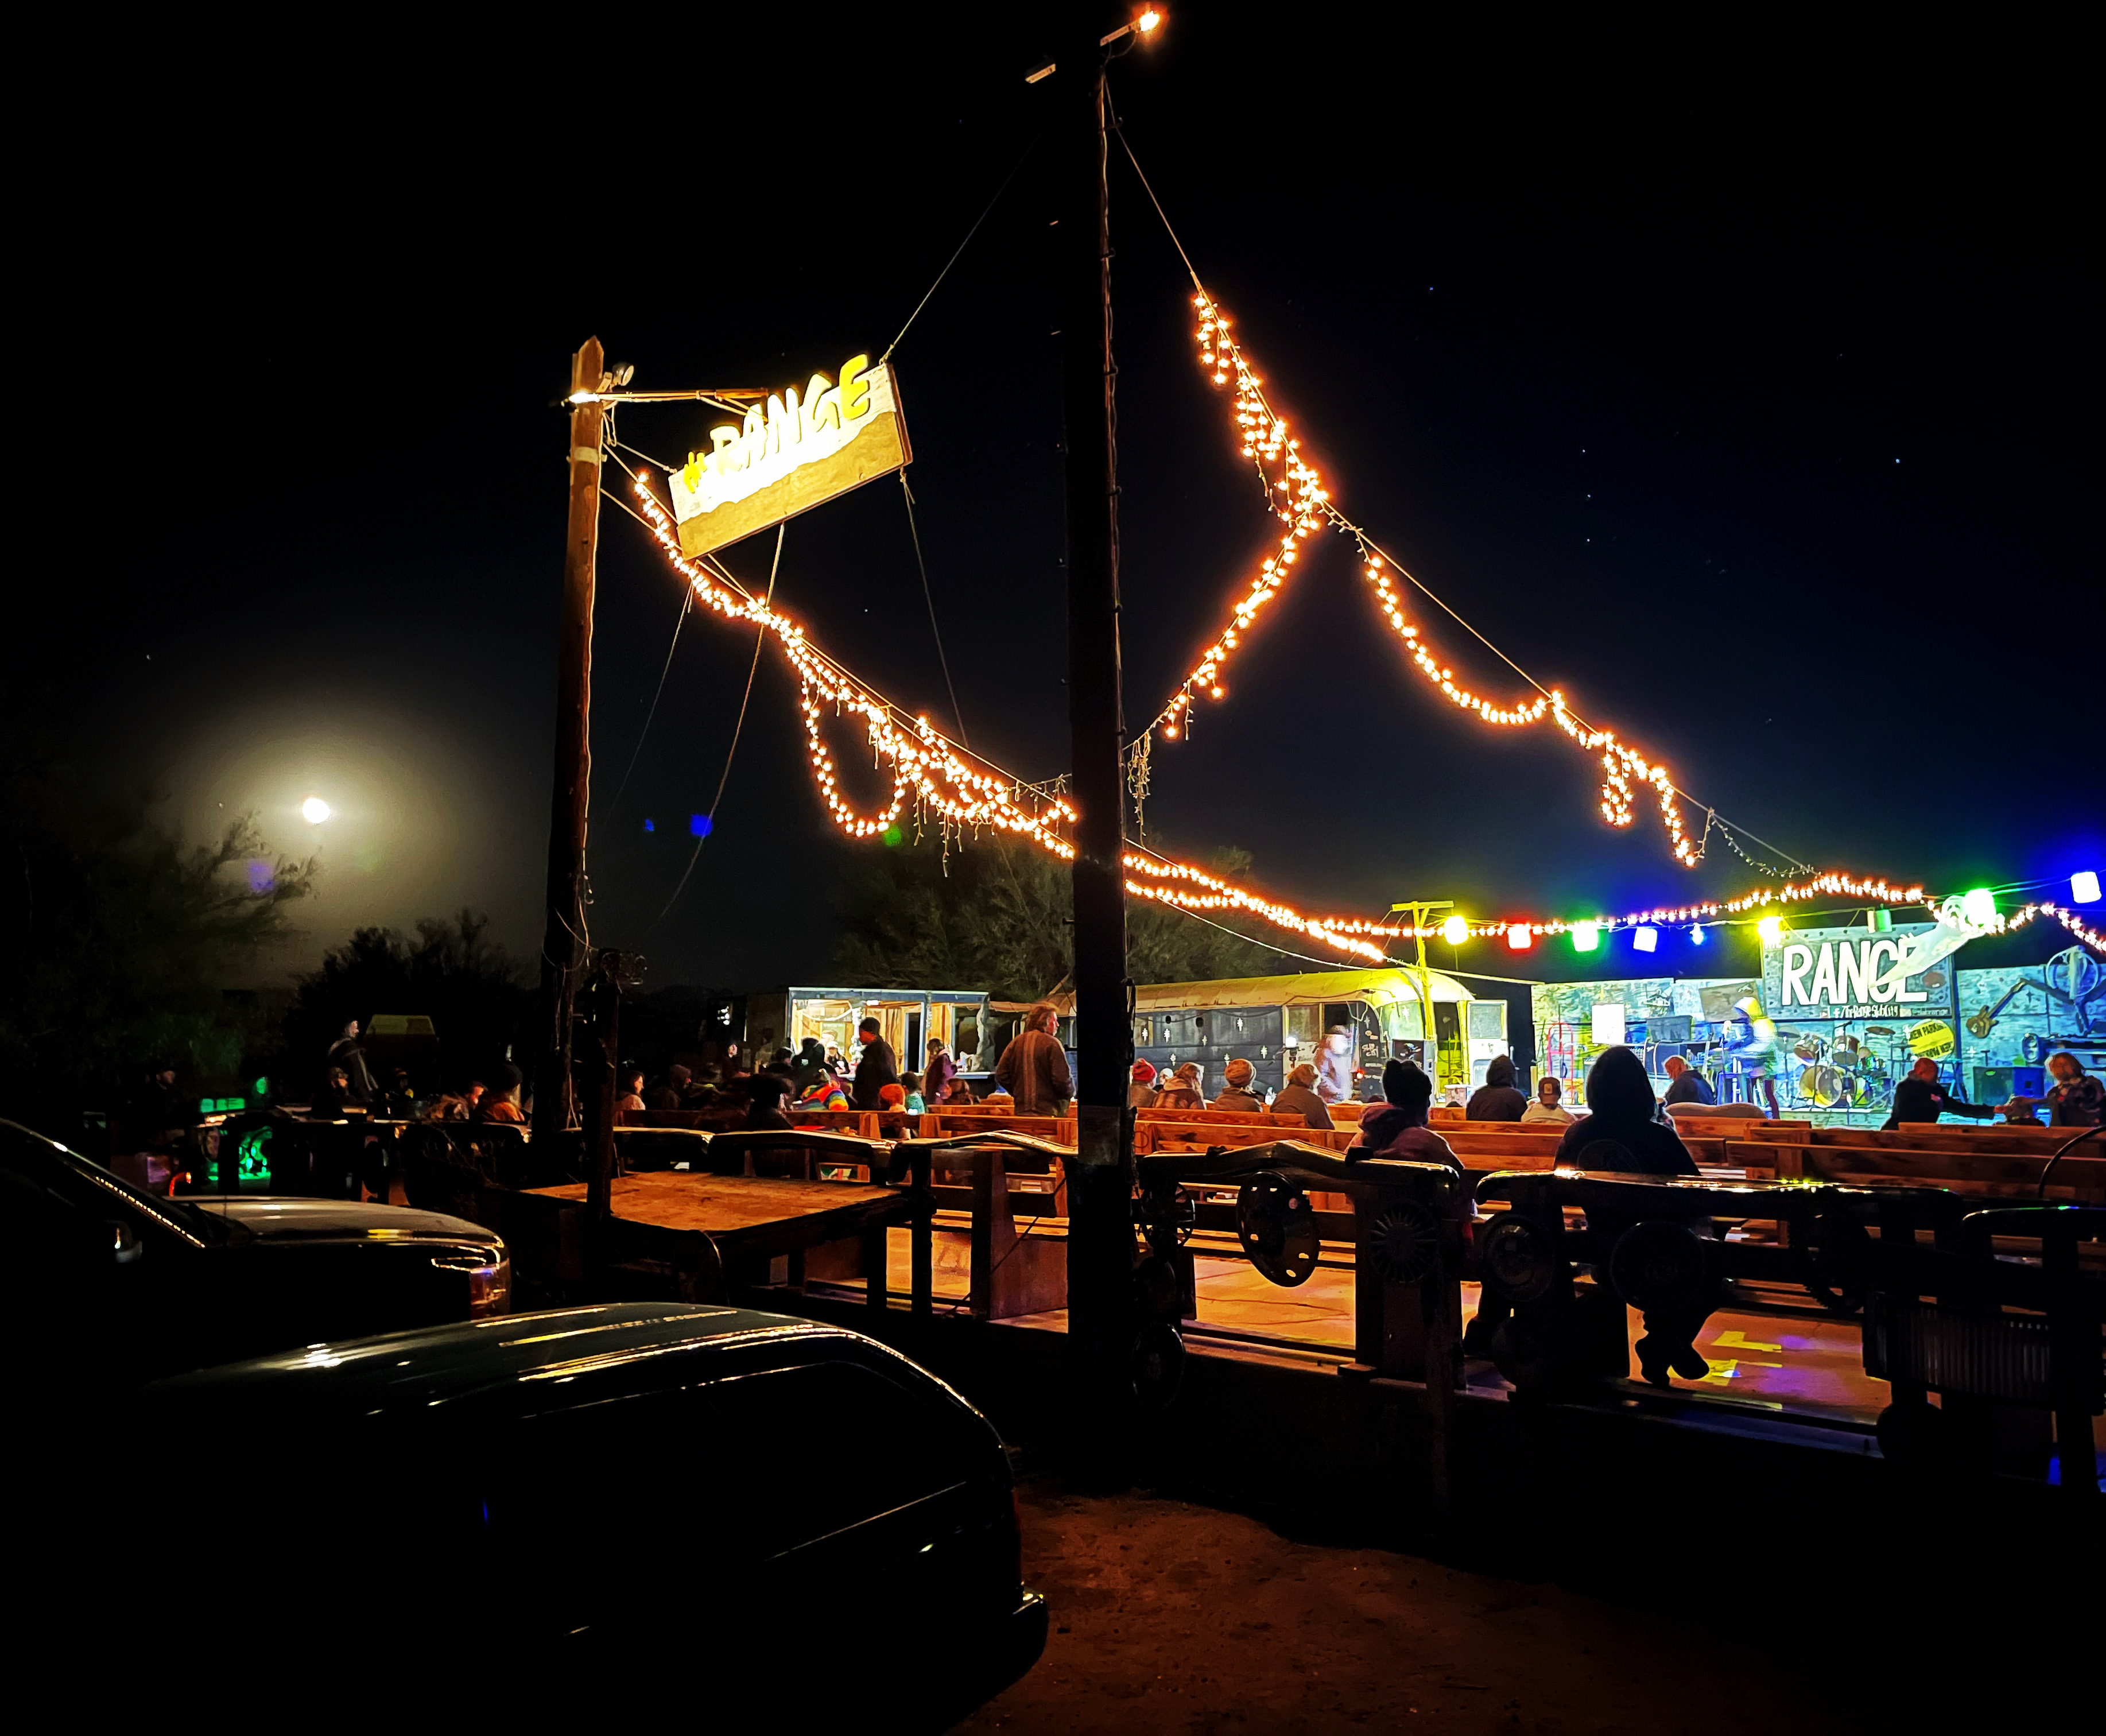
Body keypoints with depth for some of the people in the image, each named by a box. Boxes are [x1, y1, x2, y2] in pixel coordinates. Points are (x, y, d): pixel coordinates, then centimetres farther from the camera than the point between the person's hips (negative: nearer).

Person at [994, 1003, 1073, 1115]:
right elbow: (1063, 1079, -13)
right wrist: (1071, 1093, 7)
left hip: (1021, 1111, 6)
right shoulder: (1052, 1043, -8)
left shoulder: (1016, 1042, 8)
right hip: (1048, 1111, -6)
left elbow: (1001, 1076, 7)